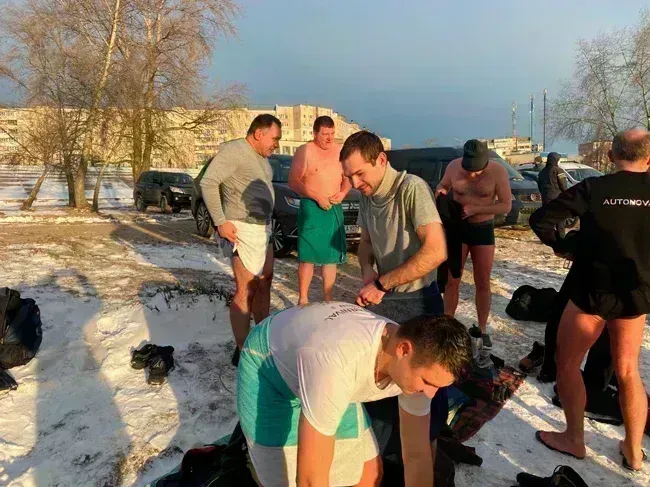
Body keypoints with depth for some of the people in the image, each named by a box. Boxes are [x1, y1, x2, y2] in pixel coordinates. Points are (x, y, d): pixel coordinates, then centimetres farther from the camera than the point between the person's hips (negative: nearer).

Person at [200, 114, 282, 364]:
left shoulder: (262, 156, 14)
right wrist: (220, 222, -21)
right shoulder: (233, 150, -13)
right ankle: (242, 351, 5)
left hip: (263, 228, 10)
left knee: (264, 284, 16)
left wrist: (267, 222, 9)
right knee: (246, 290, -5)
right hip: (244, 230, -10)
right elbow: (208, 182, -21)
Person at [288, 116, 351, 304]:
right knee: (308, 256, -3)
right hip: (312, 208, -5)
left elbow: (347, 177, 18)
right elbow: (293, 181, -10)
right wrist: (317, 197, -18)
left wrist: (343, 193, -4)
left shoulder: (340, 151, 10)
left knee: (331, 255, 10)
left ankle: (328, 300, 21)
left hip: (334, 209, 6)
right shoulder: (305, 151, -7)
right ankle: (303, 300, 7)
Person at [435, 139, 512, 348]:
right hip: (457, 227, 1)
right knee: (451, 279, 4)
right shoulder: (453, 166, -11)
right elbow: (443, 185, 9)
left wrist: (475, 209, -25)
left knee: (483, 283, 6)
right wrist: (440, 191, -16)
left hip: (484, 230, -1)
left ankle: (482, 330, 20)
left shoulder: (498, 171, -17)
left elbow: (506, 205, -14)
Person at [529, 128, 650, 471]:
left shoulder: (593, 188, -12)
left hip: (592, 293, -4)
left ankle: (574, 440, 25)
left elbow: (539, 219, -17)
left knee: (567, 364, 14)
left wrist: (560, 247, 0)